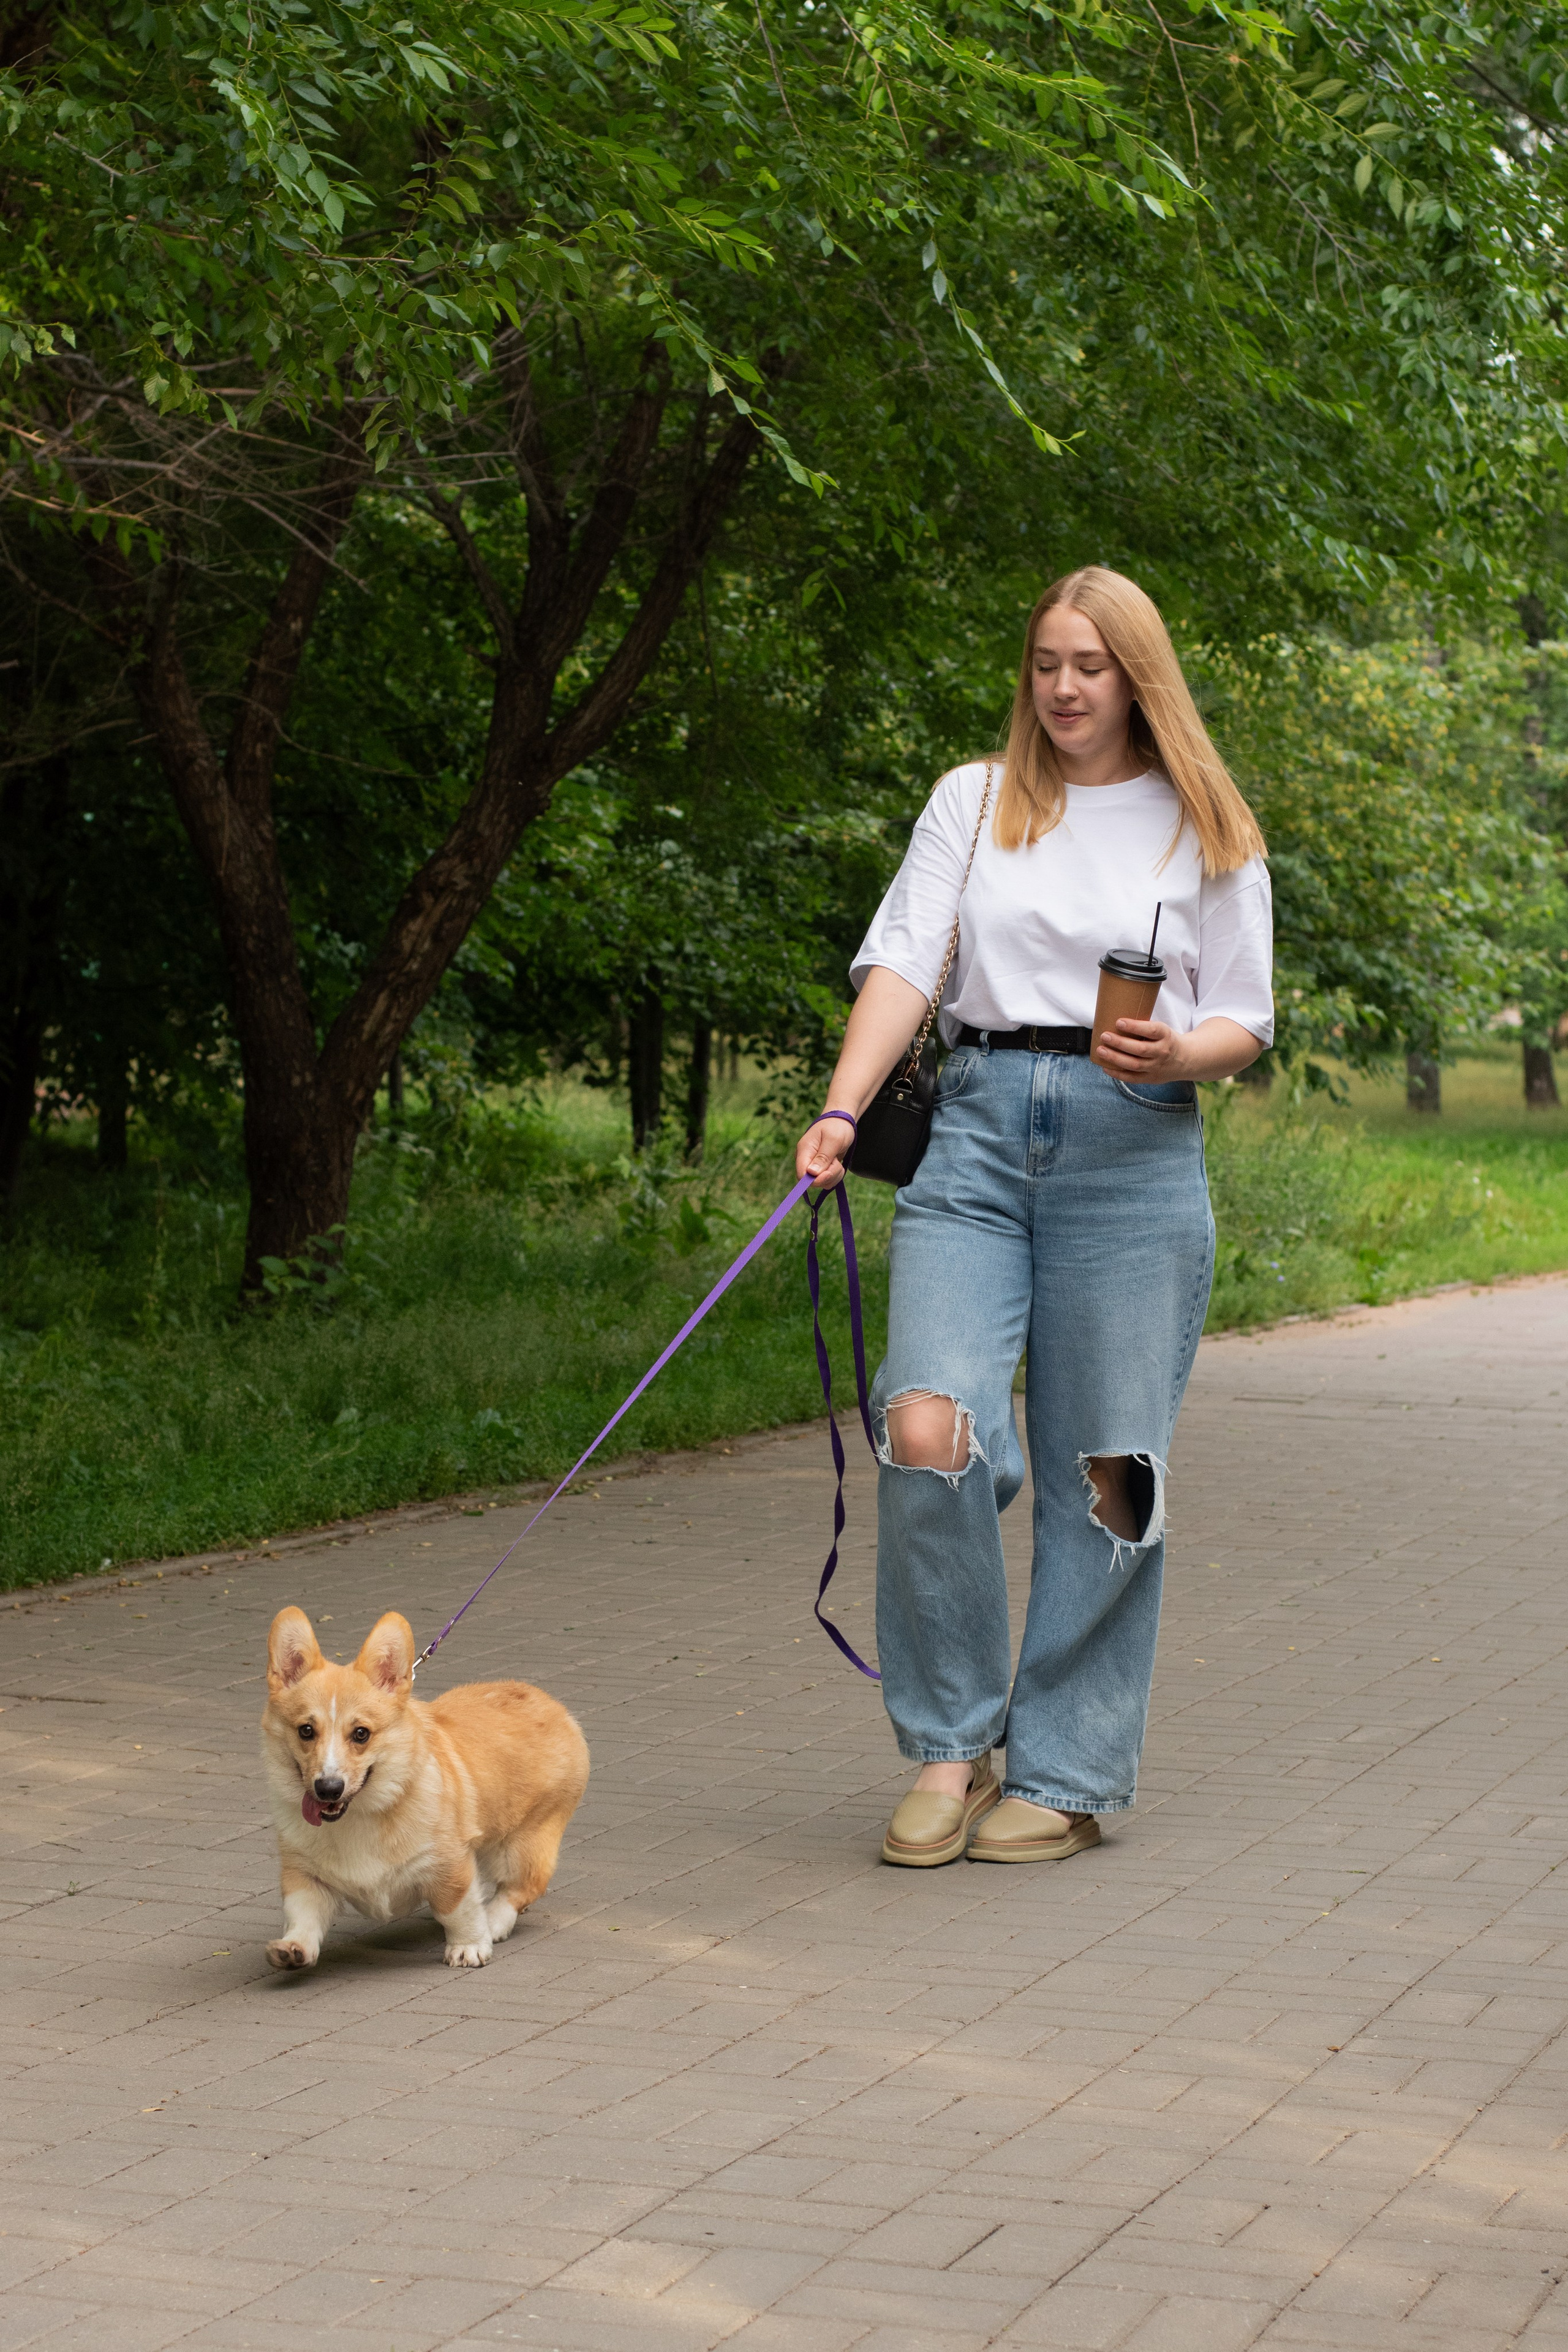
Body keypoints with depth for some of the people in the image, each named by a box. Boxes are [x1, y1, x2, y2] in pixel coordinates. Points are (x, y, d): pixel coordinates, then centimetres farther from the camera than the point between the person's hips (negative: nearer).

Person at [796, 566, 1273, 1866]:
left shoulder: (1206, 830, 9)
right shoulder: (975, 800, 13)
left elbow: (1246, 1019, 9)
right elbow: (904, 958, 3)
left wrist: (1178, 1053, -14)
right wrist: (842, 1108, -12)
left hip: (1135, 1147, -1)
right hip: (979, 1130, 1)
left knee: (1102, 1469, -1)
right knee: (927, 1429, -16)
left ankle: (1065, 1774, 12)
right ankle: (949, 1741, 1)